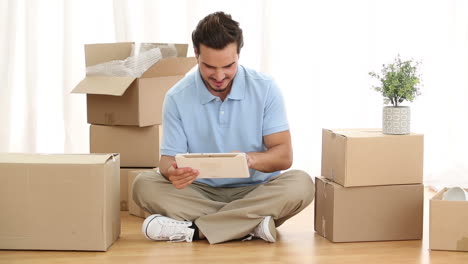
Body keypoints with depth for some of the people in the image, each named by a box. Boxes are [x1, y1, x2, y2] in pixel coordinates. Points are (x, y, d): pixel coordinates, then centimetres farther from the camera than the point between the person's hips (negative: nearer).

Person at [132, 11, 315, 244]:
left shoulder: (266, 89, -7)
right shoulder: (177, 98, -6)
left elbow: (284, 155, -8)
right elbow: (169, 157, -5)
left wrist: (251, 159, -31)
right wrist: (173, 172, -32)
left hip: (255, 191, 0)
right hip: (201, 192, 1)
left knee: (300, 184, -30)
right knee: (144, 184, -24)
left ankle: (194, 229, -29)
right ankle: (250, 223, -28)